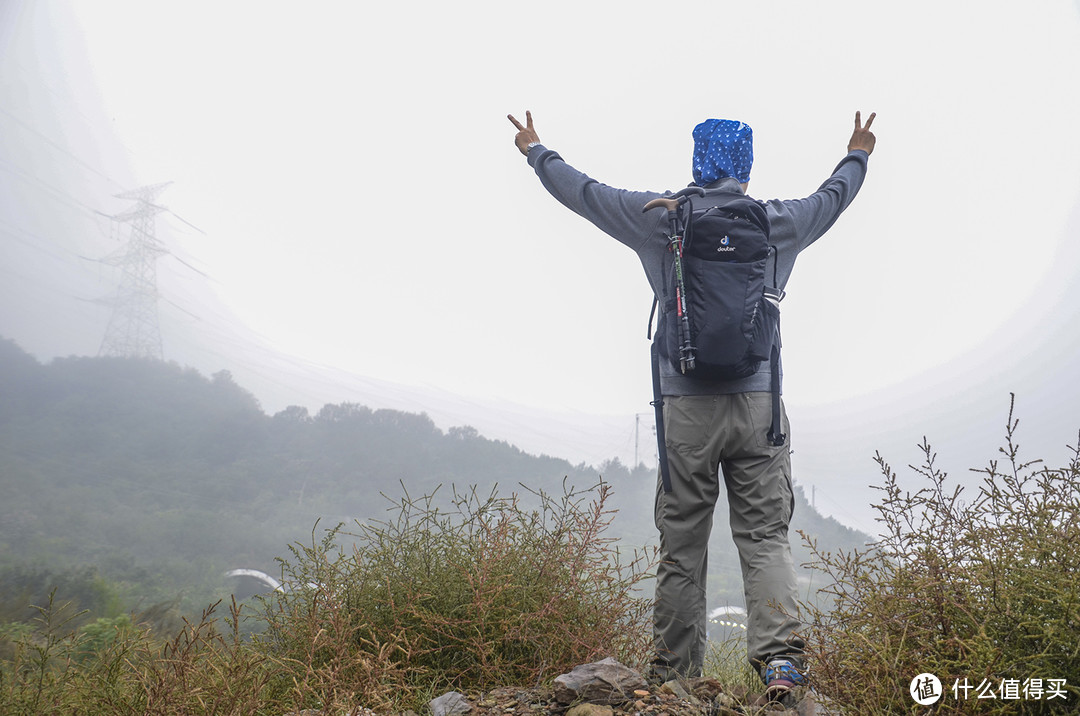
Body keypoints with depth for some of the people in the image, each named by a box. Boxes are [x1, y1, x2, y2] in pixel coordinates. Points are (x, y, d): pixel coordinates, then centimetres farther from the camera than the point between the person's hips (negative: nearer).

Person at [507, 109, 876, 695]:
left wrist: (537, 151, 35)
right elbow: (832, 197, 30)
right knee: (765, 535, 3)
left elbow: (583, 193, 17)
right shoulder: (777, 223, 9)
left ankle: (674, 670, 12)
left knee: (681, 542, 5)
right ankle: (780, 653, -12)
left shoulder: (662, 218, 5)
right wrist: (857, 156, 52)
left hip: (686, 407, -1)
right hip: (758, 401, 1)